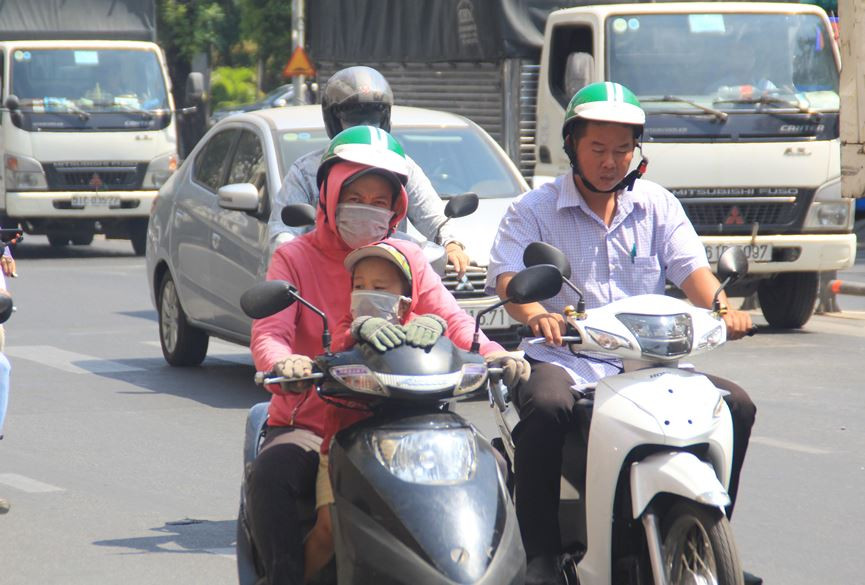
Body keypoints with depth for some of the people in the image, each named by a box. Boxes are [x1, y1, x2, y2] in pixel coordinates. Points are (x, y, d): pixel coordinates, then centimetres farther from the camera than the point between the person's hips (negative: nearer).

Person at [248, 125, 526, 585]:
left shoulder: (407, 260, 13)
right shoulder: (294, 258, 3)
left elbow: (451, 320, 0)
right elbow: (268, 332, -11)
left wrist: (493, 354, -23)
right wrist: (283, 363, -37)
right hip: (308, 424, -3)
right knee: (270, 477, -35)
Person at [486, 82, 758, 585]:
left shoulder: (658, 205, 16)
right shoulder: (534, 210, 6)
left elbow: (690, 268, 3)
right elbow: (509, 276, -10)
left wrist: (720, 306, -20)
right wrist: (538, 315, -34)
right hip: (563, 361, -3)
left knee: (736, 405, -16)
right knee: (547, 407, -37)